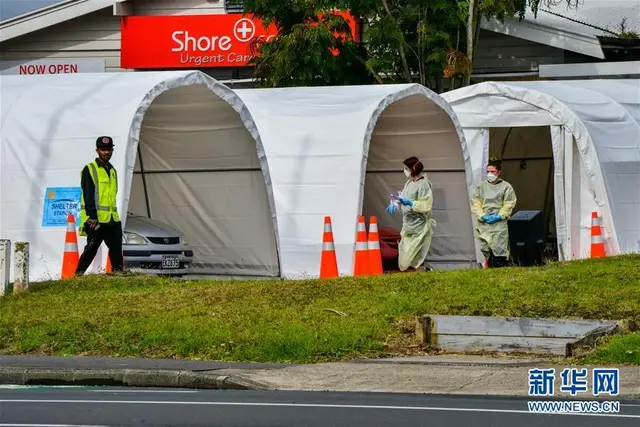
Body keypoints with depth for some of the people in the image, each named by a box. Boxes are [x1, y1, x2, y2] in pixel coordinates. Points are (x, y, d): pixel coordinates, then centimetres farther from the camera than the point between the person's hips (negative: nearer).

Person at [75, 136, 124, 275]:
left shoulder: (112, 171, 20)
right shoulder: (90, 169, -4)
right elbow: (88, 195, -12)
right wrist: (92, 216, -20)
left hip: (113, 219, 7)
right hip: (96, 219, -7)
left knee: (116, 250, 6)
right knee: (91, 248, -9)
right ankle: (78, 274, -5)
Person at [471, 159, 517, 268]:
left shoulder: (506, 187, 7)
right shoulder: (480, 187, 14)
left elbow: (509, 205, 2)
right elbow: (475, 204, 9)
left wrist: (499, 216, -10)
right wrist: (482, 216, -6)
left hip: (499, 223, -3)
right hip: (483, 224, 3)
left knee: (499, 249, -12)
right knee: (485, 249, 0)